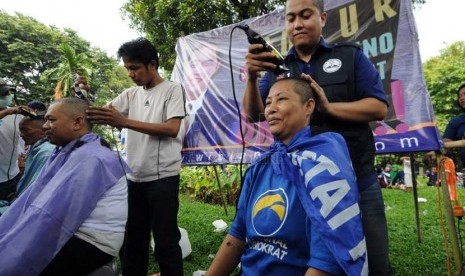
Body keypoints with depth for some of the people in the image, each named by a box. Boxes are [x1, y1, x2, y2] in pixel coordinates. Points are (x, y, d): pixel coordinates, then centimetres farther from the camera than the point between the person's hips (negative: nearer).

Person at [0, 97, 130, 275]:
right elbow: (32, 199, 7)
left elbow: (50, 215, -23)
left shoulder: (89, 157, -20)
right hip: (72, 235, 9)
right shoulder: (67, 151, 11)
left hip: (89, 244, -8)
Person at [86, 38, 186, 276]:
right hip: (134, 178, 6)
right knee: (131, 240, 16)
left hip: (162, 177, -6)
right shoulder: (130, 94, 13)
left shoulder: (172, 90, -3)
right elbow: (102, 113, 6)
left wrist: (124, 121, -20)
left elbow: (172, 129, -16)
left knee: (165, 241, 3)